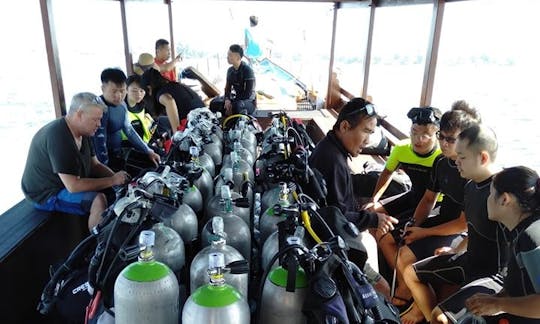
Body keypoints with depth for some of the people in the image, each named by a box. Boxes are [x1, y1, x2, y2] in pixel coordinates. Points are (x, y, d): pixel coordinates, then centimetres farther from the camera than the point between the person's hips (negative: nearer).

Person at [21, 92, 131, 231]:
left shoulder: (83, 132, 0)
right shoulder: (59, 137, -30)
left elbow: (95, 165, 7)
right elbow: (73, 186, -32)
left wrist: (116, 177, -10)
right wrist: (113, 180, -25)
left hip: (69, 182, 10)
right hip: (47, 194, -10)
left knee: (114, 188, 4)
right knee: (98, 200, -27)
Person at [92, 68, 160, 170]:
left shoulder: (121, 104, 3)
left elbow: (129, 130, 14)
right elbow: (99, 145, -25)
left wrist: (148, 151, 12)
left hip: (118, 156, 8)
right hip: (106, 162, -8)